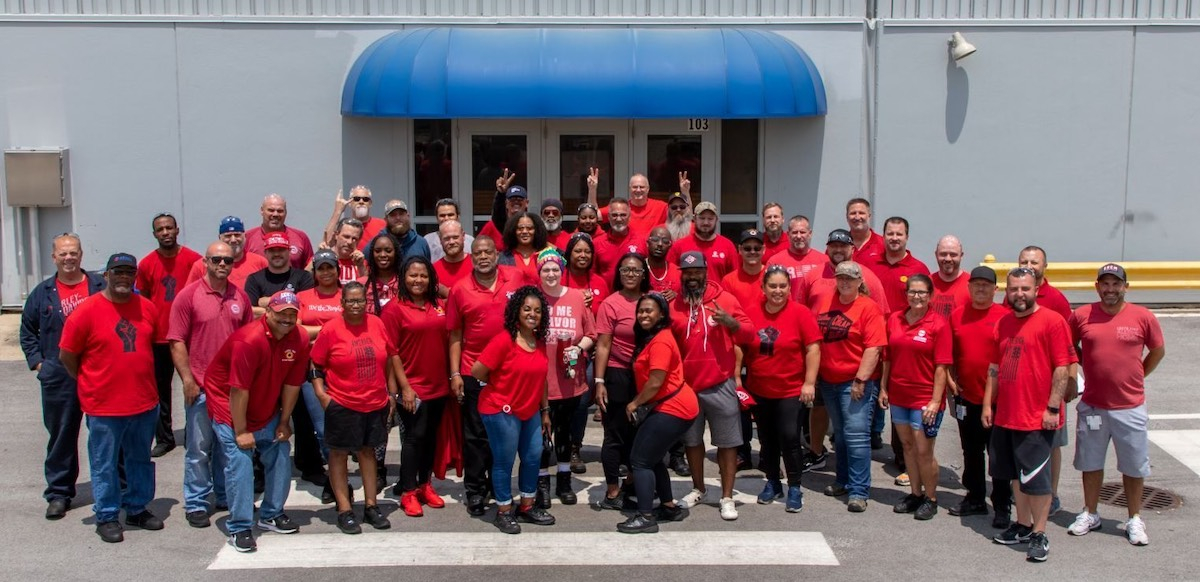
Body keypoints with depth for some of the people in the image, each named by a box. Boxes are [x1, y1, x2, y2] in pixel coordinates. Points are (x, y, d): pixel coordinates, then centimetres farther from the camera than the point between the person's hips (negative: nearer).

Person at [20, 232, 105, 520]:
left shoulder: (101, 286, 0)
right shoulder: (43, 293, 7)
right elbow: (28, 331, 17)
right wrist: (37, 362, 6)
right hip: (59, 377, 1)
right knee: (62, 435, 7)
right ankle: (58, 493, 16)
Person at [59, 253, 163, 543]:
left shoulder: (147, 308, 3)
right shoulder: (86, 311, -11)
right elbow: (66, 356, -5)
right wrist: (90, 384, 2)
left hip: (145, 402, 5)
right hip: (104, 407, -5)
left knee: (140, 460, 17)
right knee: (105, 464, 6)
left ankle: (137, 508, 31)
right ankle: (107, 517, 18)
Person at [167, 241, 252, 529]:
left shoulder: (240, 296, 7)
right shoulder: (189, 295, -5)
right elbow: (177, 341, -7)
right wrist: (187, 379, -12)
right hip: (200, 386, -4)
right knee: (199, 448, 3)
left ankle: (227, 496, 27)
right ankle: (196, 504, 12)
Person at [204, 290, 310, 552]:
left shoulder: (300, 339, -10)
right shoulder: (249, 340, -28)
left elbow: (292, 383, -3)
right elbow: (238, 390, -25)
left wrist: (284, 422, 1)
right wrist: (241, 431, -20)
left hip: (267, 410, 6)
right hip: (229, 406, -6)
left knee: (280, 459, 7)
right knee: (239, 463, -11)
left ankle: (272, 515, 26)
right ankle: (239, 528, -3)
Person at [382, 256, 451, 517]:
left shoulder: (439, 307, 7)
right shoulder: (394, 309, -8)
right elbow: (392, 352, -10)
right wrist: (404, 386, -13)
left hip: (438, 385, 5)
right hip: (412, 387, -5)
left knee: (431, 436, 12)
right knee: (414, 437, -3)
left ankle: (425, 485, 25)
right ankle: (408, 492, 7)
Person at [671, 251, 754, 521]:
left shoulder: (724, 299, -2)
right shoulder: (674, 306, 5)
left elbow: (748, 333, -7)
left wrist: (730, 321, -27)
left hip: (720, 385, -3)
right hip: (686, 385, 3)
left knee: (727, 442, 0)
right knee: (692, 440, 14)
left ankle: (727, 497, 8)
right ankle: (698, 489, 31)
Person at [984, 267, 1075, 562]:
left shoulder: (1052, 321, -9)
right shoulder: (1003, 323, 11)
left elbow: (1062, 368, -13)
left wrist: (1052, 408, -16)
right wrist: (987, 404, 12)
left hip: (1037, 418, -7)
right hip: (1005, 416, 7)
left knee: (1036, 479, -1)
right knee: (1017, 475, 16)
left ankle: (1039, 535, 10)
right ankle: (1023, 526, 30)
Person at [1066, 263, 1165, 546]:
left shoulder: (1143, 317, -6)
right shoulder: (1081, 316, -3)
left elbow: (1158, 351, 9)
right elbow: (1070, 348, 14)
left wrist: (1135, 377, 7)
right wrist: (1093, 366, 6)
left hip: (1130, 407, -1)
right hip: (1092, 405, 1)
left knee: (1133, 466, 8)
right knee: (1090, 462, 13)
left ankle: (1135, 520, 22)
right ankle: (1089, 514, 28)